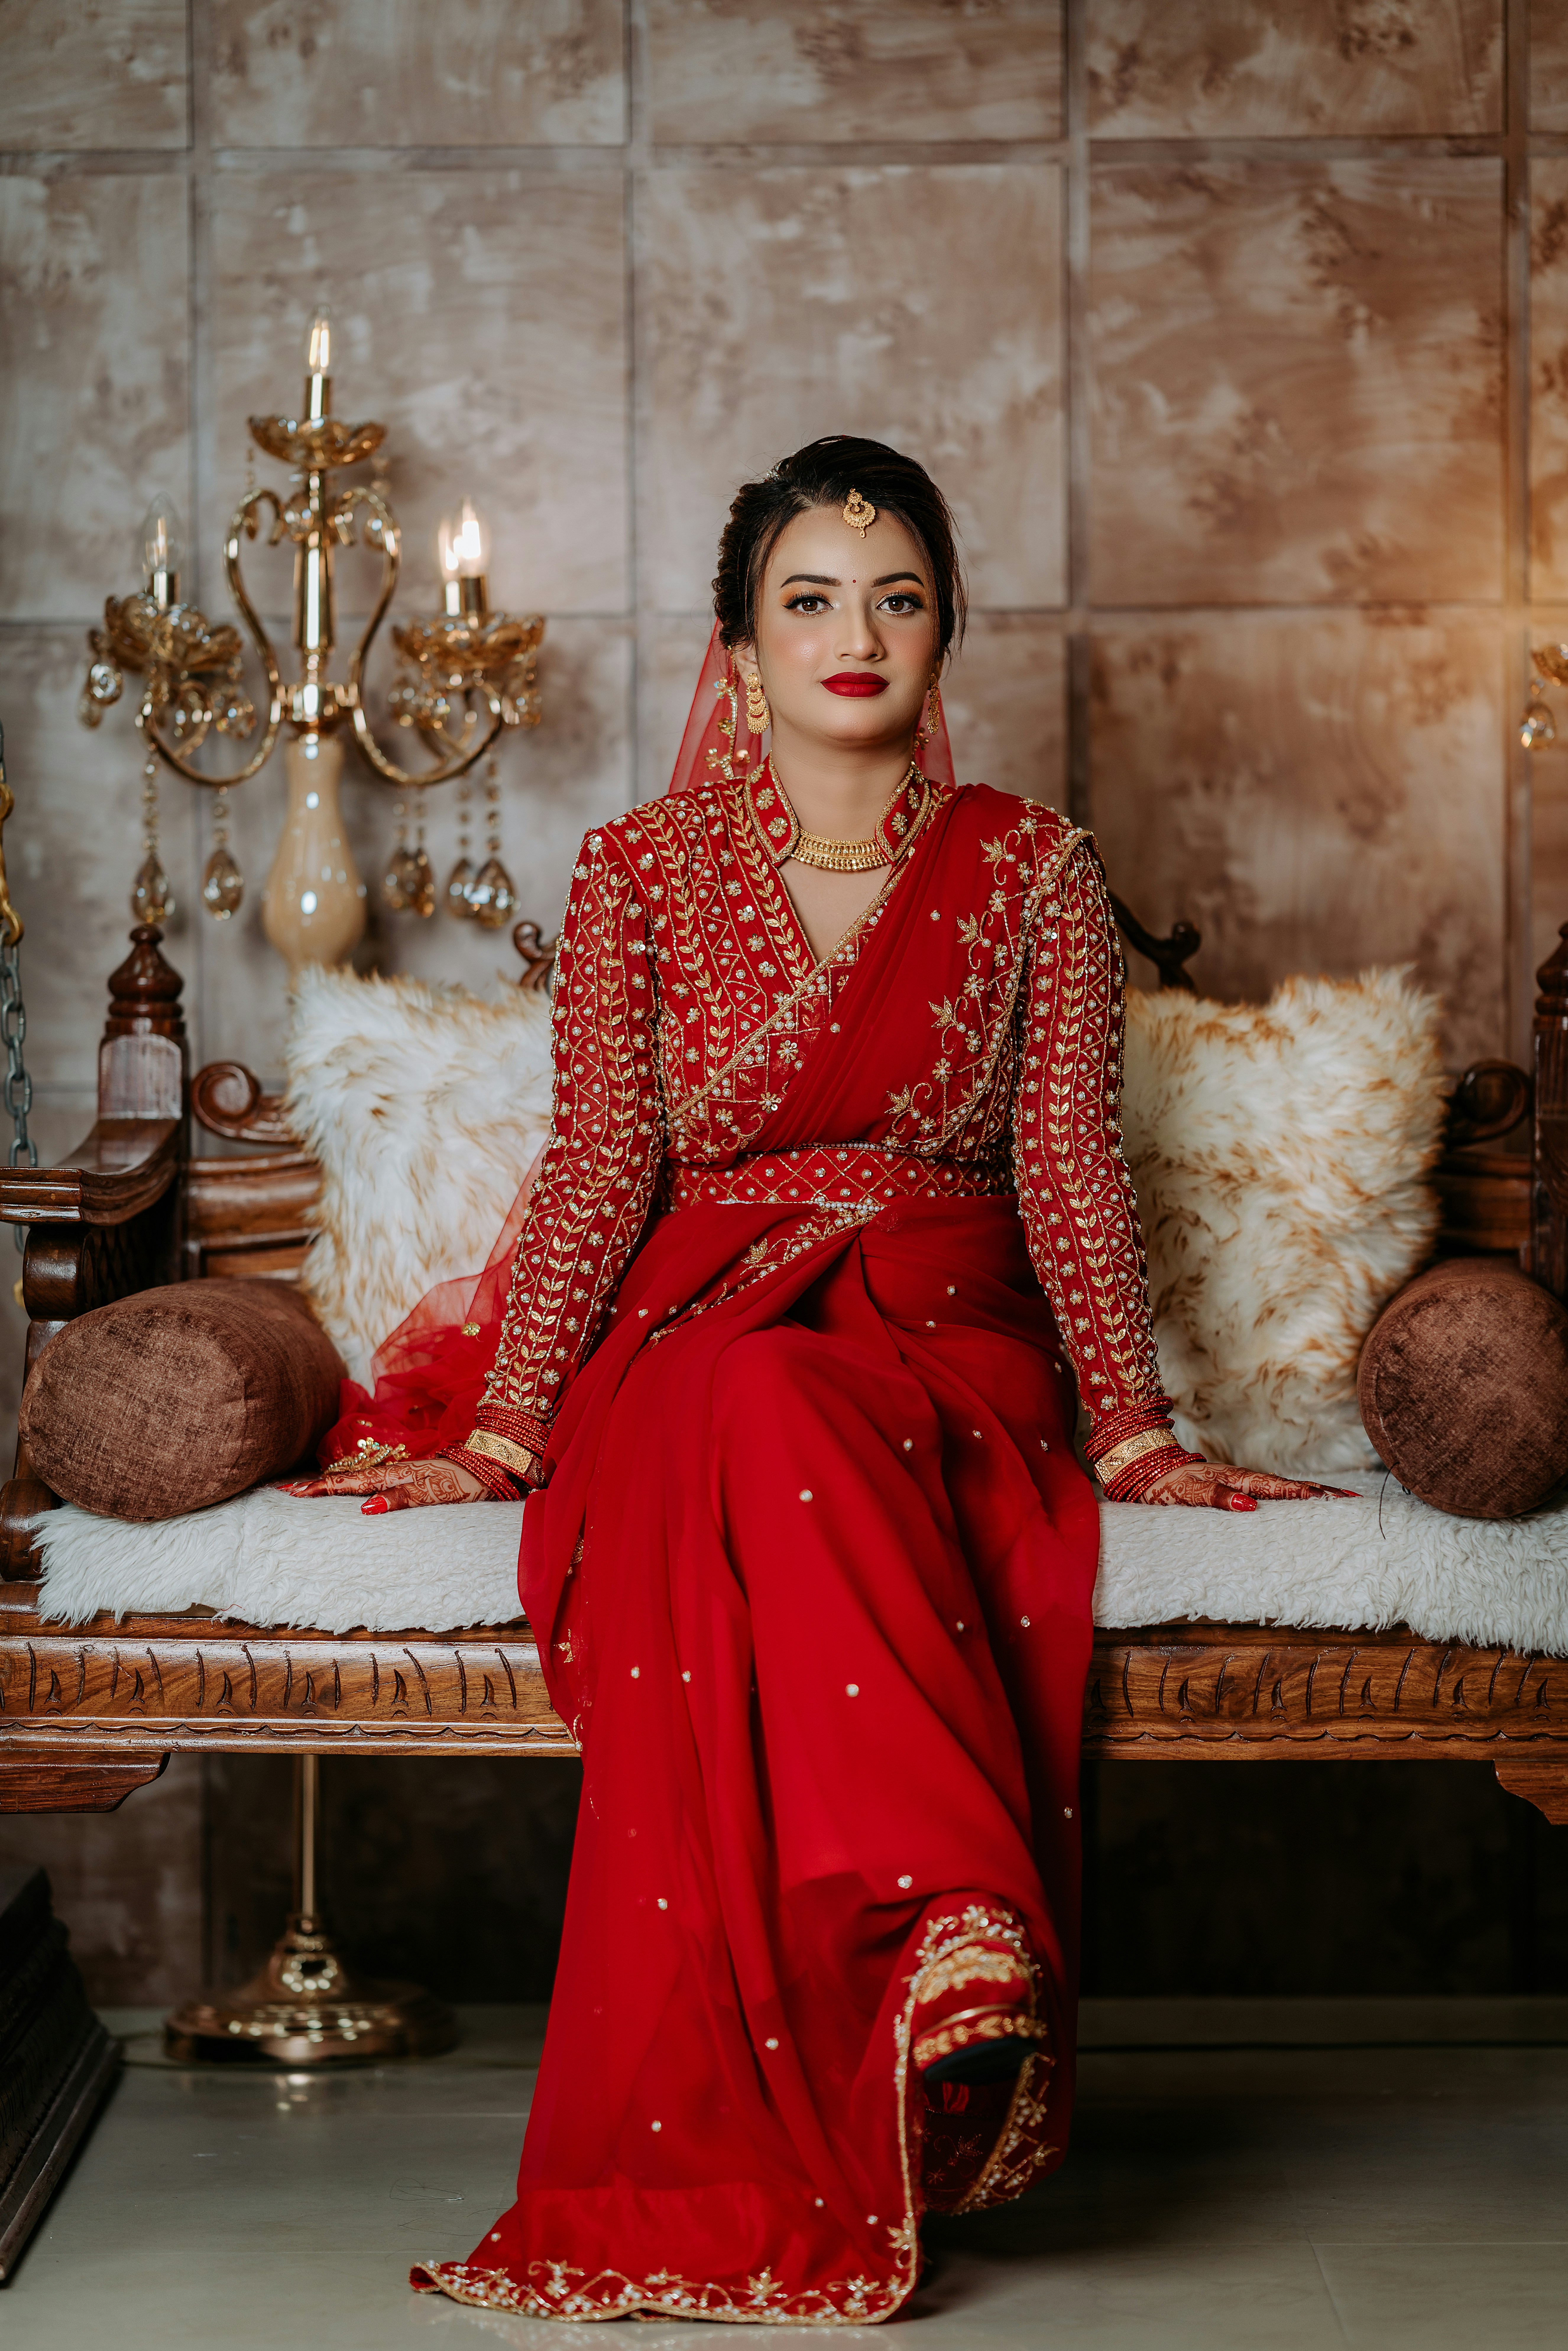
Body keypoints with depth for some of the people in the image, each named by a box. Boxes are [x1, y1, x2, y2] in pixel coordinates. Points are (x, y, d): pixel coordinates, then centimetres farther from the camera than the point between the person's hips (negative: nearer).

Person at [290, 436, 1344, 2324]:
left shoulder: (1033, 870, 9)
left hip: (945, 1337, 0)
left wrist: (1136, 1433, -2)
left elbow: (1070, 1169, 6)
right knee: (765, 1422, -39)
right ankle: (963, 1934, -48)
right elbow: (598, 1167, 2)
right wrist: (500, 1428, -8)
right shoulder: (640, 871, 8)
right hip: (692, 1327, 1)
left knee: (777, 1419, -38)